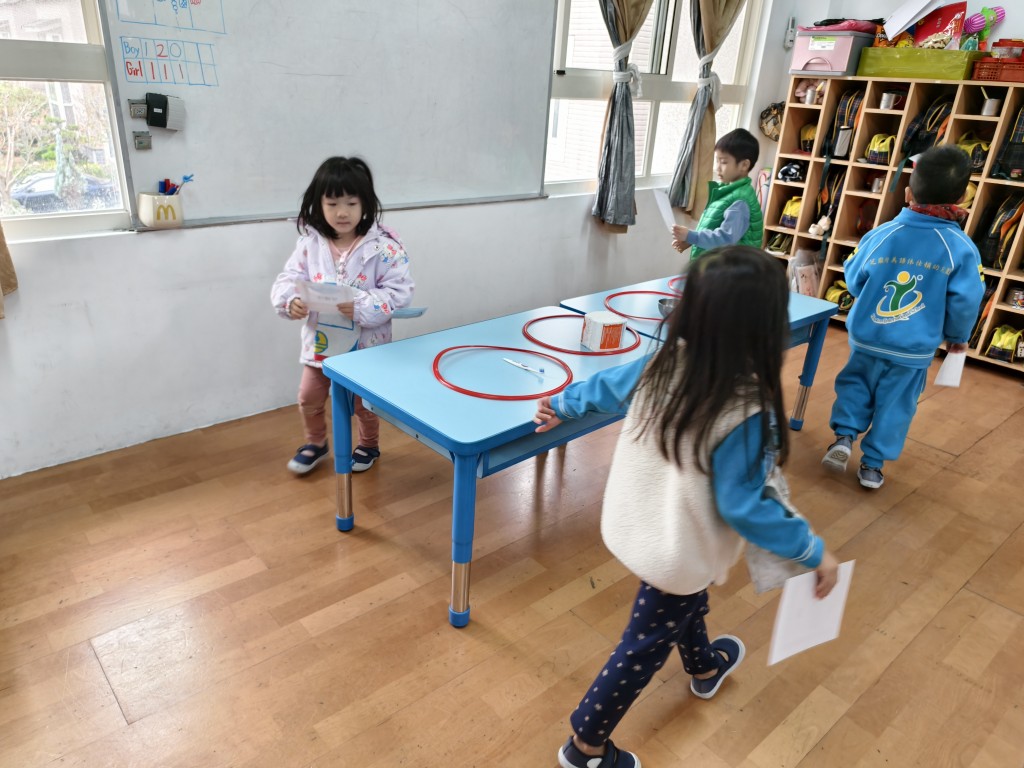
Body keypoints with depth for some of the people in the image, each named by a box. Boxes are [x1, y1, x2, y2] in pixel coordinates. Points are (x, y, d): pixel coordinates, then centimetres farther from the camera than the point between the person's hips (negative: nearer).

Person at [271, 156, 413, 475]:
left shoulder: (382, 247, -17)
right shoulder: (309, 243, -6)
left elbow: (400, 291, -19)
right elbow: (288, 278, -5)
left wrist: (361, 307, -31)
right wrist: (291, 301, -28)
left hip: (365, 343, -3)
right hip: (320, 339, 4)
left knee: (363, 401, 15)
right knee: (309, 398, 16)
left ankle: (369, 445, 42)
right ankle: (315, 443, 43)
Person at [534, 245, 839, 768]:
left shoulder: (662, 364, -15)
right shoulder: (745, 414, -33)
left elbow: (604, 387, 2)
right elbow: (745, 508, -25)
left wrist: (561, 404, 22)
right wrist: (813, 551, -11)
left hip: (632, 526, 7)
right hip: (678, 552, -7)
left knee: (688, 603, 35)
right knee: (643, 649, 16)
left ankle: (705, 667, 66)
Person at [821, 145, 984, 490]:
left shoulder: (879, 235, -10)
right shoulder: (963, 248, -12)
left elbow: (853, 282, 0)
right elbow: (966, 302, -7)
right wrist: (958, 337, 10)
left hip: (866, 336, 1)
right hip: (915, 348, -1)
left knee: (855, 384, 24)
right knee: (895, 405, 13)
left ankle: (844, 436, 9)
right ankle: (872, 465, 20)